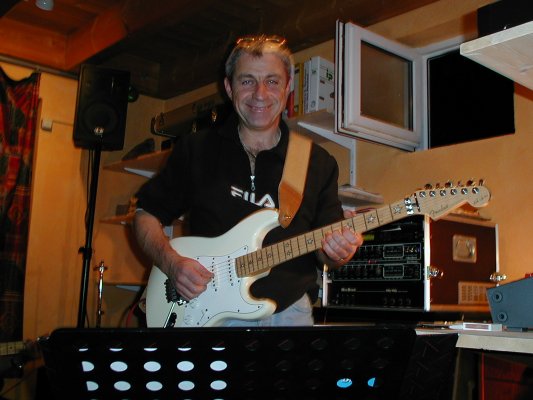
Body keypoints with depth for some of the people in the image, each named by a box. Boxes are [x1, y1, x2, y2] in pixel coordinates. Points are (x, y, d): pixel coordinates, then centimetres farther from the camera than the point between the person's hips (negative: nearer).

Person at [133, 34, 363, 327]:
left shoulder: (319, 163, 2)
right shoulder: (195, 149, 1)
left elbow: (324, 254, 7)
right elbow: (146, 214, 7)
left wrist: (336, 254, -16)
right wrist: (172, 263, -10)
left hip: (288, 312, 2)